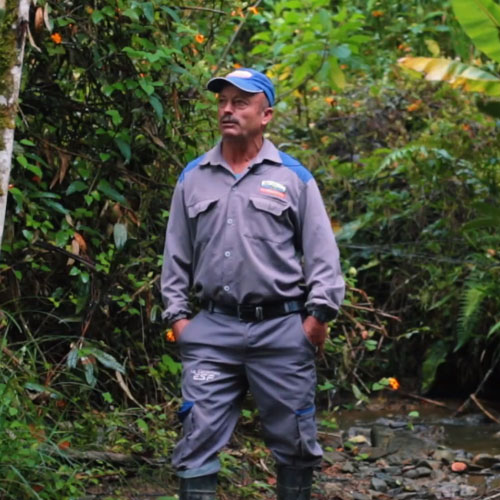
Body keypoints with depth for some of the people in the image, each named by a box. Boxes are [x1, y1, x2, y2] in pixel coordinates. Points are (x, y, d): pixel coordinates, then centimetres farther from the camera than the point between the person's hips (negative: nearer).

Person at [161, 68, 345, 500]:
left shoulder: (294, 177, 3)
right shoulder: (193, 178, 10)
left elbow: (322, 253, 1)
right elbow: (177, 253, 14)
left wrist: (320, 314, -8)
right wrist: (176, 314, 6)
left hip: (281, 330, -1)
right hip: (213, 329, 2)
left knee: (293, 439, 6)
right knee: (200, 435, -3)